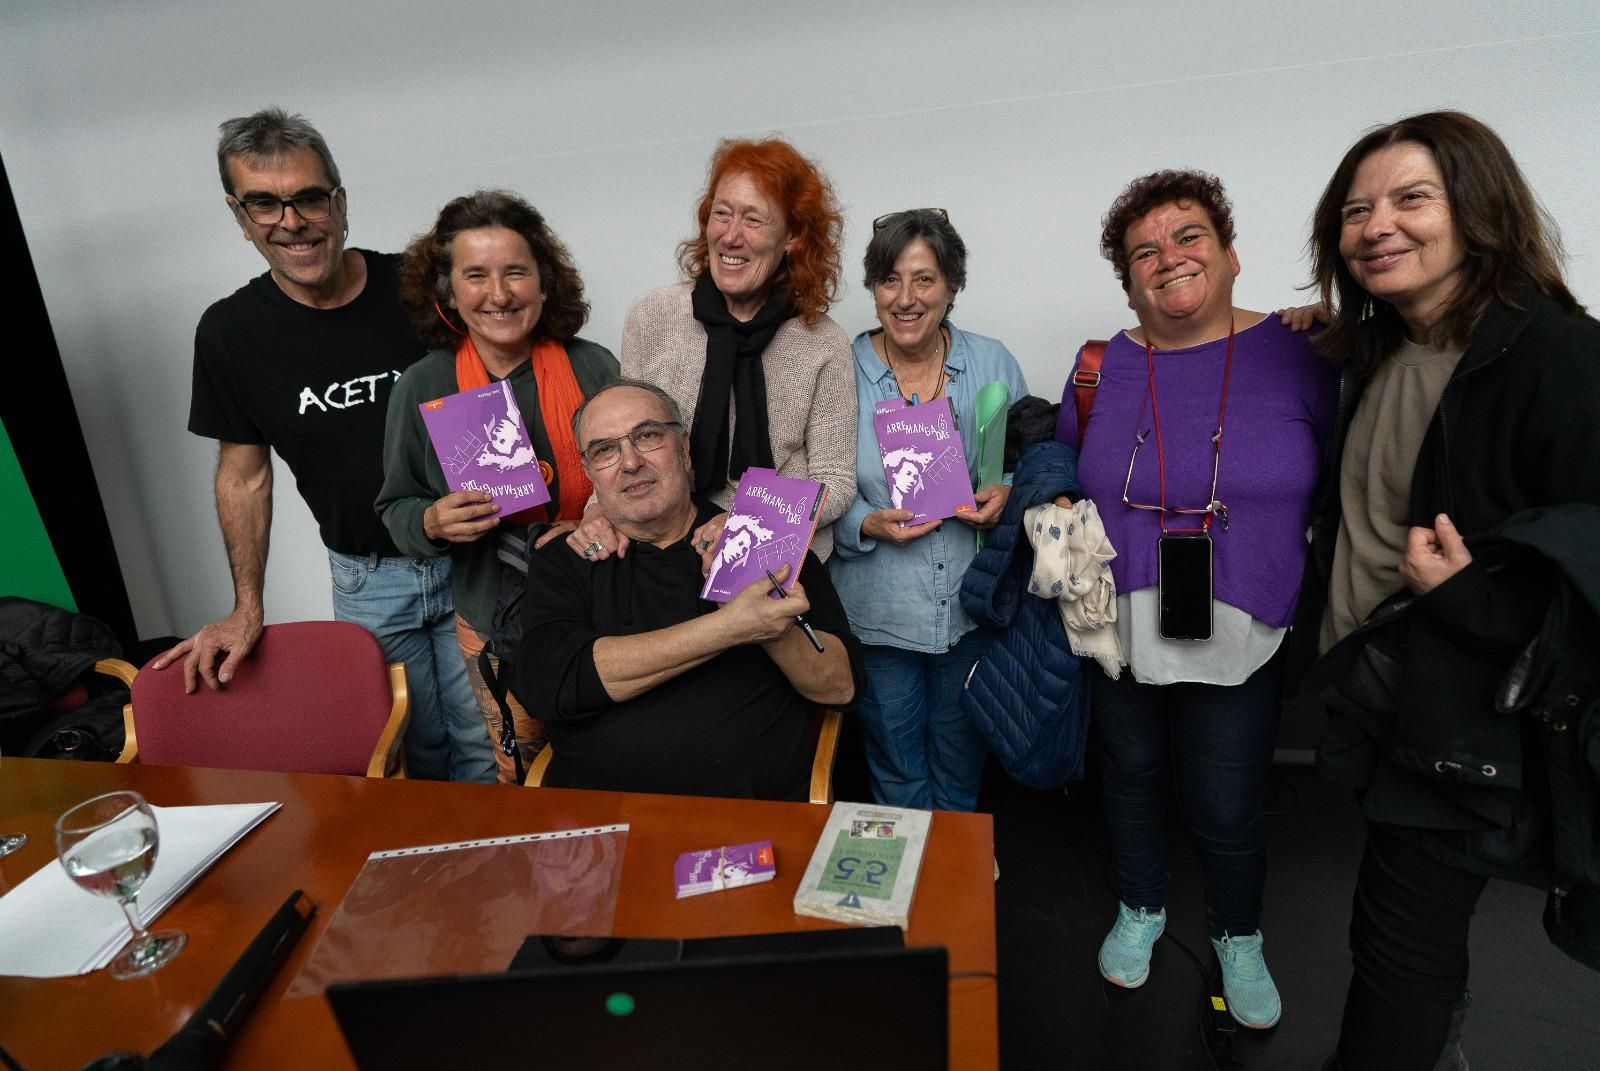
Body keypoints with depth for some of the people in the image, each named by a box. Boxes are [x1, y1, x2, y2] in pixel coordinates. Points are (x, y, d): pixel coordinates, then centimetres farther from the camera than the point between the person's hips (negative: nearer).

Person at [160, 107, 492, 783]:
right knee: (416, 753, 12)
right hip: (364, 577, 1)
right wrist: (246, 608, 3)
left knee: (485, 747, 8)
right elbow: (244, 475, 7)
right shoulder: (230, 332, -2)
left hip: (473, 557, -1)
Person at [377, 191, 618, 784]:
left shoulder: (593, 368, -6)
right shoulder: (421, 389, -3)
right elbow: (396, 510, 5)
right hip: (494, 626, 1)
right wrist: (433, 521, -18)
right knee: (522, 780, 13)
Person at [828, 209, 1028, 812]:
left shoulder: (992, 364, 0)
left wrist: (1007, 496, -14)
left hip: (972, 606, 2)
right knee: (896, 773, 15)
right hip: (878, 611, -1)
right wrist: (867, 524, -20)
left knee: (961, 768, 20)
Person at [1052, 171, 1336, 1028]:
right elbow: (1061, 472, 12)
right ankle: (1140, 909, 47)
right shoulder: (1100, 368, -1)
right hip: (1119, 631, 2)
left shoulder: (1296, 355, -7)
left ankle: (1238, 938, 43)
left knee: (1225, 807, 10)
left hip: (1240, 640, -1)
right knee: (1130, 777, 19)